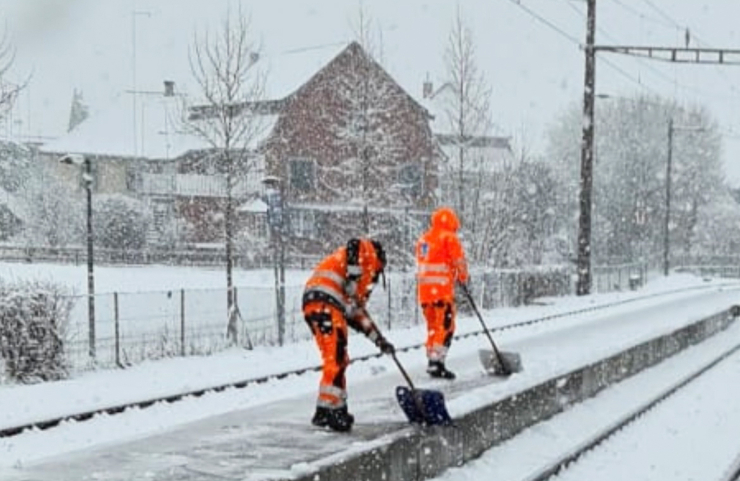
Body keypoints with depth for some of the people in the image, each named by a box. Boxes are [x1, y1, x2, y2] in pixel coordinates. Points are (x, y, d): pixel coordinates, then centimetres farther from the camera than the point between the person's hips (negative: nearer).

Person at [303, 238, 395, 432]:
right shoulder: (367, 251, 13)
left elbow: (357, 312, 32)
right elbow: (354, 245, -12)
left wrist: (379, 340, 31)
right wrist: (352, 294, -15)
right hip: (323, 303, -9)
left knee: (339, 359, 18)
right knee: (336, 358, -12)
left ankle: (336, 409, 25)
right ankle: (326, 410, -17)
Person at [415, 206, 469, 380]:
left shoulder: (423, 239, 17)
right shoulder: (449, 238, -6)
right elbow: (459, 261, -6)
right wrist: (463, 277, 11)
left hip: (424, 289, 7)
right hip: (442, 289, -7)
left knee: (433, 326, 15)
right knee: (446, 326, -7)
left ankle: (432, 360, 16)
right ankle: (437, 362, -15)